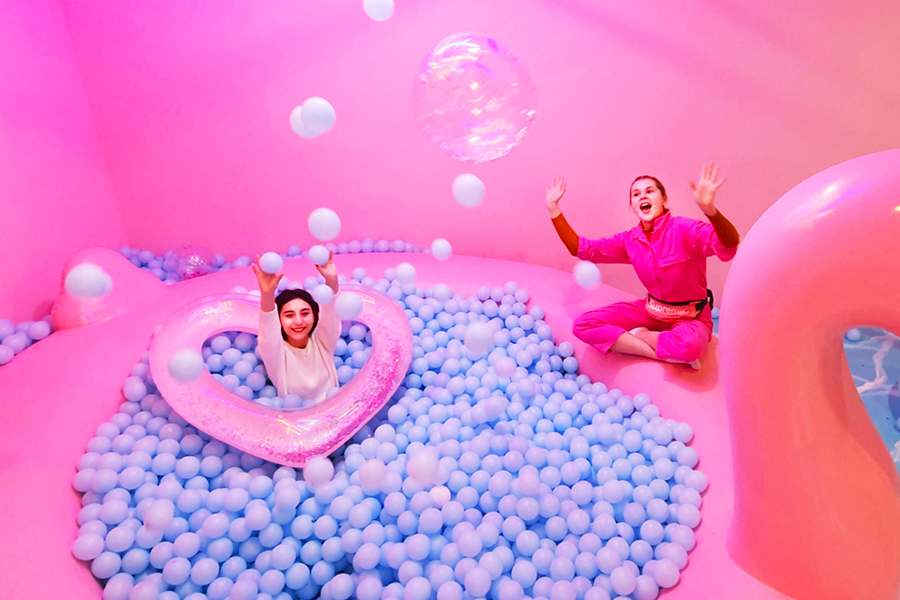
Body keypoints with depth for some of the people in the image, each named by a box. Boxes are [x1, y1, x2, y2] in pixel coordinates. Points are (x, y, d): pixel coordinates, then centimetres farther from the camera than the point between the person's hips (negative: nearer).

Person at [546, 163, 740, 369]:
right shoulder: (629, 240, -2)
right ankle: (667, 355, -15)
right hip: (652, 310, 5)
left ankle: (638, 335, -9)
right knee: (583, 325, -13)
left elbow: (729, 247, -39)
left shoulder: (683, 229, -20)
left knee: (689, 346, -43)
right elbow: (581, 248, 3)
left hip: (691, 317, -5)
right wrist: (553, 208, -5)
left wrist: (709, 209, -60)